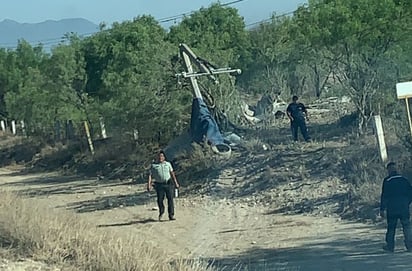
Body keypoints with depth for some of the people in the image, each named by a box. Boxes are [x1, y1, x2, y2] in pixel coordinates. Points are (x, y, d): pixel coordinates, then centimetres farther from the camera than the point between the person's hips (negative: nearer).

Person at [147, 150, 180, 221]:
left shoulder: (168, 164, 15)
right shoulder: (153, 165, 8)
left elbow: (172, 173, 18)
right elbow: (150, 175, 2)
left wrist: (176, 183, 14)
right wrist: (149, 185, -10)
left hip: (168, 184, 1)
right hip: (159, 185, -1)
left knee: (170, 199, -7)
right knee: (160, 200, -2)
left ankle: (171, 215, -4)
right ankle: (161, 212, 26)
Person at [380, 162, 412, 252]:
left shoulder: (387, 181, -5)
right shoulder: (404, 179, 6)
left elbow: (384, 196, -7)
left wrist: (382, 209, -5)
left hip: (392, 208, -2)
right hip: (404, 208, 2)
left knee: (391, 227, 8)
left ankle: (390, 246, 11)